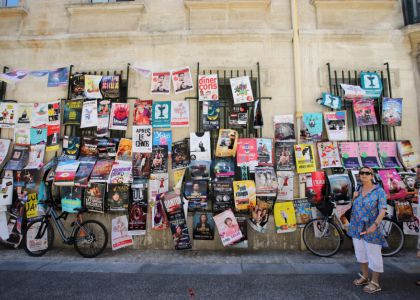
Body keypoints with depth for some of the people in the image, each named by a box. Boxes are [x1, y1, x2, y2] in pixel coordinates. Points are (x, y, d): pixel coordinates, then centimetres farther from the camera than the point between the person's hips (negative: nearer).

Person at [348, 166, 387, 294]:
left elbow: (383, 210, -18)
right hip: (357, 228, 6)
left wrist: (375, 225, -30)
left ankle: (375, 283, 18)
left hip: (370, 228, -6)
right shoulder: (359, 190, 6)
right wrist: (354, 198, 0)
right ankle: (365, 277, 32)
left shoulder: (379, 191, -10)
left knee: (374, 255, 3)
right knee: (360, 253, 16)